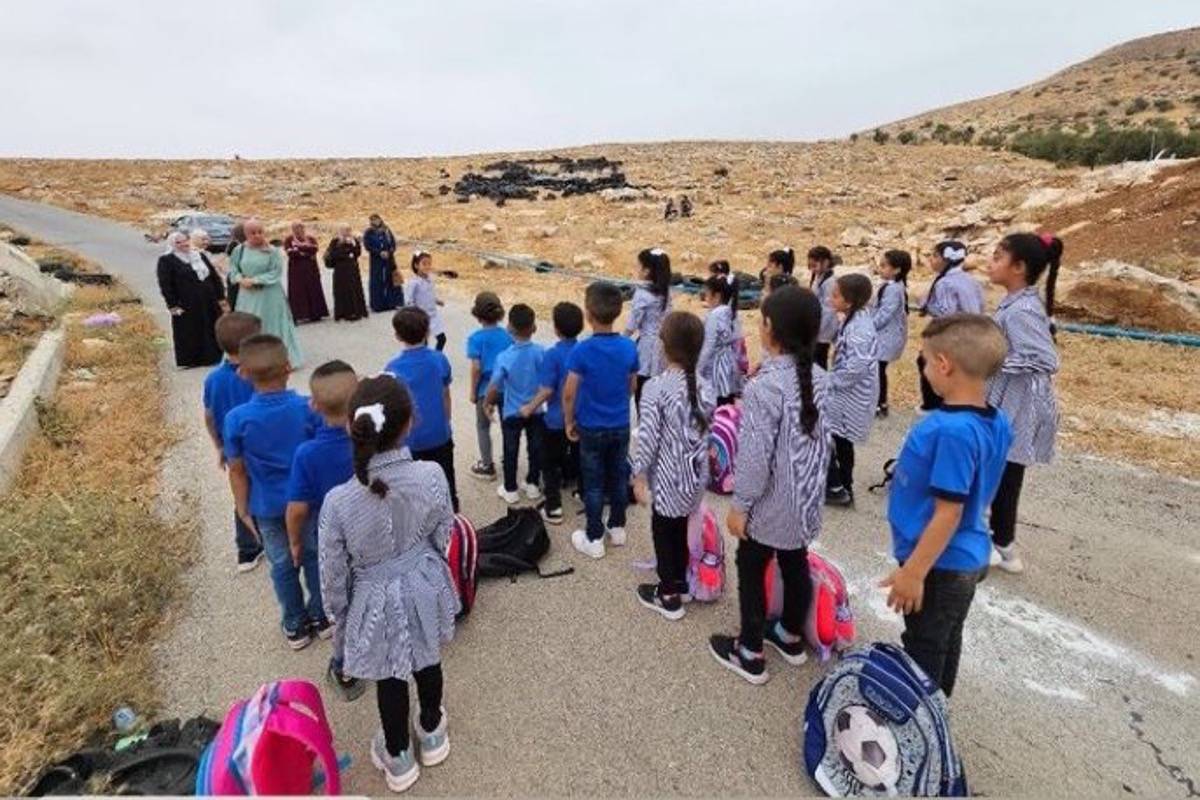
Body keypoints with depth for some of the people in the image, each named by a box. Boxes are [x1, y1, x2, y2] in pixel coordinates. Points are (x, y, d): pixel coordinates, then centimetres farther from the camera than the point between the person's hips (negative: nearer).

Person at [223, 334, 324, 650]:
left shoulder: (237, 419, -16)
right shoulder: (309, 409, -18)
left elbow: (237, 471, -7)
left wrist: (242, 509, 6)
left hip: (268, 507, 0)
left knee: (283, 565, 17)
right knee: (314, 557, 19)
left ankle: (296, 626, 33)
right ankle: (320, 615, 34)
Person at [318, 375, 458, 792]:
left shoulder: (339, 501, -29)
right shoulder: (432, 475, -25)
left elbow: (333, 572, -14)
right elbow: (443, 537, -7)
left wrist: (337, 611, 7)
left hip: (378, 601, -2)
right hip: (424, 587, 2)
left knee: (389, 679, 24)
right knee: (427, 662, 29)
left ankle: (398, 757, 49)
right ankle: (431, 732, 55)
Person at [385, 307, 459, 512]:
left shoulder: (393, 369, -17)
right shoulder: (440, 360, -8)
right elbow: (446, 397, 3)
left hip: (410, 440, -3)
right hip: (440, 436, 3)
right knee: (446, 484, 20)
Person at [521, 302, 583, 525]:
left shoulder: (552, 355, -20)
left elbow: (547, 390, -22)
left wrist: (530, 408, -8)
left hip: (557, 419, -5)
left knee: (551, 463, 9)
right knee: (579, 457, 23)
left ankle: (553, 508, 11)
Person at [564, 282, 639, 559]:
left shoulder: (581, 351, -20)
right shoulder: (629, 347, -7)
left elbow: (569, 393, -15)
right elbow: (632, 386, 5)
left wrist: (569, 422, 0)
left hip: (592, 428, -4)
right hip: (621, 426, 4)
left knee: (593, 484, 9)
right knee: (619, 479, 18)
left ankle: (594, 539, 20)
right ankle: (617, 528, 34)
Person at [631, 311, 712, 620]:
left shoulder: (656, 387, -20)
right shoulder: (704, 386, -1)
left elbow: (648, 437, -19)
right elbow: (708, 430, 7)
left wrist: (639, 476, -10)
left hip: (668, 476, -6)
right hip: (695, 473, 6)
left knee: (663, 532, 11)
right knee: (680, 529, 23)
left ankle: (669, 596, 23)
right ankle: (680, 582, 39)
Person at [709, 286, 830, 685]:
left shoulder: (765, 386, -25)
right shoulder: (820, 378, -2)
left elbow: (756, 456, -22)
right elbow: (824, 440, 7)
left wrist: (740, 505, -13)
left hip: (771, 503, -7)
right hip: (806, 499, 7)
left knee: (752, 572, 11)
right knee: (795, 564, 22)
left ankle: (750, 654, 25)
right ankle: (791, 637, 42)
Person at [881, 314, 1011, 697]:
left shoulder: (952, 431, -31)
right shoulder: (996, 422, -3)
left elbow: (948, 514, -28)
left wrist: (913, 572, -20)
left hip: (940, 565, -9)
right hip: (965, 558, 9)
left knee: (923, 649, 11)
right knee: (945, 640, 26)